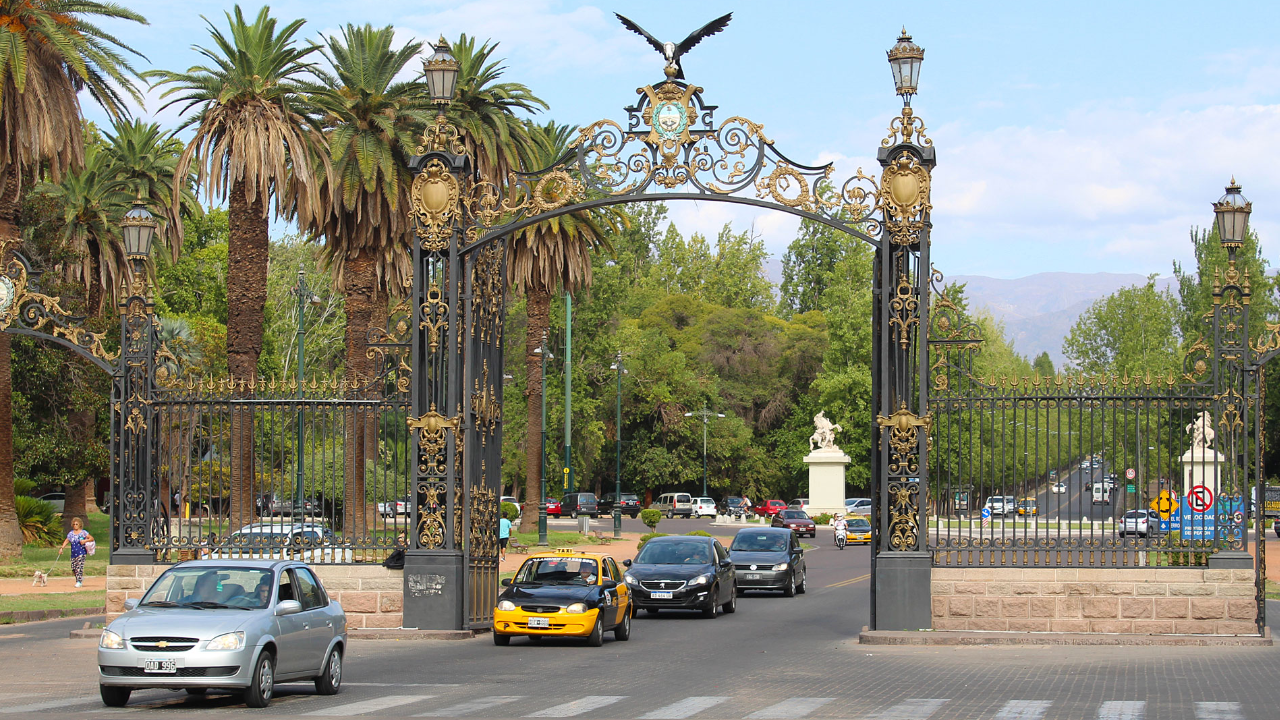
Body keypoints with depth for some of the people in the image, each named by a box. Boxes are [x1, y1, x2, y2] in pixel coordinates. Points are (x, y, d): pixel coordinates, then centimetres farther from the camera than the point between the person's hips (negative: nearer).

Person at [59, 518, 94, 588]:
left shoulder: (83, 532, 0)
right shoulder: (71, 533, 12)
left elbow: (92, 538, 0)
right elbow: (66, 541, 14)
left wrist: (85, 541, -15)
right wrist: (62, 548, 1)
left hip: (81, 552, -5)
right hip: (73, 553, 5)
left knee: (79, 566, -14)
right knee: (73, 567, 3)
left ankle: (79, 581, -12)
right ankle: (81, 578, 25)